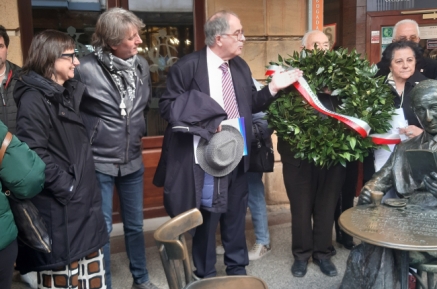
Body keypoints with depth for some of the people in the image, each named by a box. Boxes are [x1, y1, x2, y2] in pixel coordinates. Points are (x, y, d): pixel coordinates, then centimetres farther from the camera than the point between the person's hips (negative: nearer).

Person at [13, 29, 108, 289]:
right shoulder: (34, 98, -14)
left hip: (83, 197, 9)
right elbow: (34, 154, -23)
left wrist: (87, 186, 13)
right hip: (59, 206, -8)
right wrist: (65, 187, -18)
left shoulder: (68, 92, 14)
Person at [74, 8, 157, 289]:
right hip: (99, 164, -5)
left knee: (135, 225, 18)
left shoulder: (142, 65, 0)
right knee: (102, 229, 6)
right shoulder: (86, 69, -17)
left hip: (133, 162, 5)